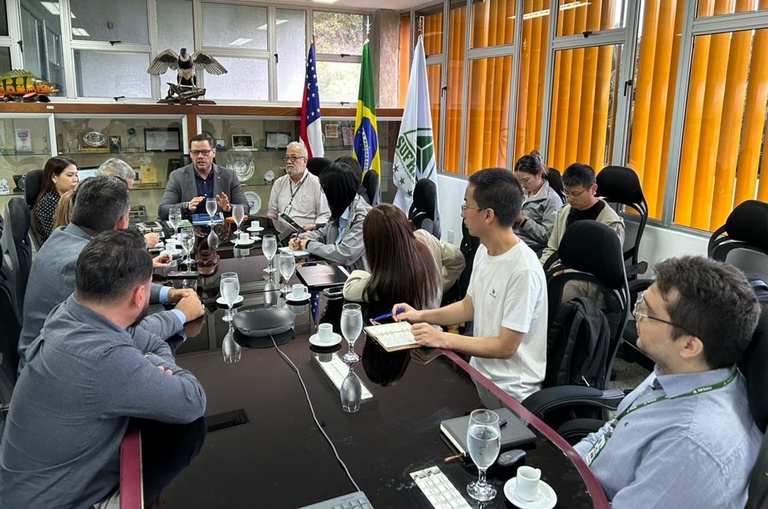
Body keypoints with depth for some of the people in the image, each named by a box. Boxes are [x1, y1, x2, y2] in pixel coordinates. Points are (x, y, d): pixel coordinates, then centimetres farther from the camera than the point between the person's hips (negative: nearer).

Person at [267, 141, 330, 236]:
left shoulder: (316, 183, 2)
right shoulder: (279, 183, 19)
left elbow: (325, 215, -3)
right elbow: (271, 214, 23)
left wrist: (314, 227, -19)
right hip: (282, 235, 4)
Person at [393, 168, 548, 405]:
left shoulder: (523, 271, -25)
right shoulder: (484, 251, 1)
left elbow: (506, 347, -21)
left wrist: (443, 339, -20)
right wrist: (421, 315, 3)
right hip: (479, 373, 7)